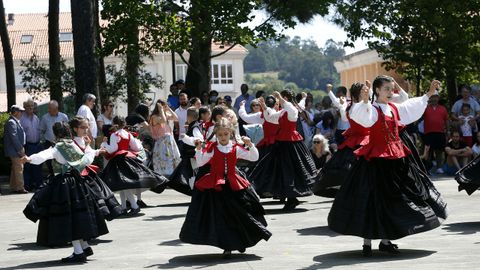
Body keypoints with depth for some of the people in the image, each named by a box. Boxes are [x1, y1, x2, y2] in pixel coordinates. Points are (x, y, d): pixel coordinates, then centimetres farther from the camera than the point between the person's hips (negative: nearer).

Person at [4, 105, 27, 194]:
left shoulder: (15, 122, 16)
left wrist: (21, 148, 17)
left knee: (15, 169, 15)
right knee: (19, 168, -8)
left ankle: (13, 187, 21)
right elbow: (13, 137, -21)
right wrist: (20, 149, -19)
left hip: (17, 150, 11)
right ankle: (20, 188, -5)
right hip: (15, 150, -11)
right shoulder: (11, 122, -17)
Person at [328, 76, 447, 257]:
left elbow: (413, 107, 28)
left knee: (392, 200, 11)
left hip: (395, 159, 7)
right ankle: (367, 242, 4)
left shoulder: (395, 109, 12)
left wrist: (429, 94, 31)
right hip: (376, 160, -7)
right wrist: (364, 101, -48)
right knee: (372, 200, -4)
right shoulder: (372, 109, -9)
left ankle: (385, 241, 21)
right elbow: (360, 115, -31)